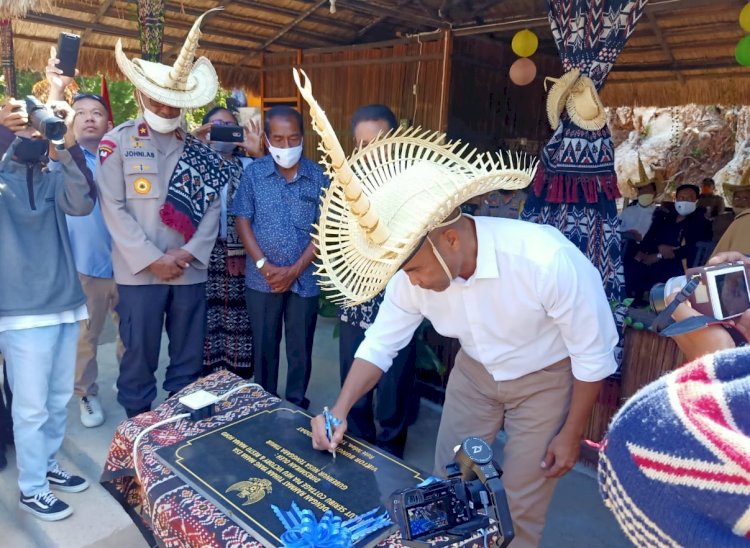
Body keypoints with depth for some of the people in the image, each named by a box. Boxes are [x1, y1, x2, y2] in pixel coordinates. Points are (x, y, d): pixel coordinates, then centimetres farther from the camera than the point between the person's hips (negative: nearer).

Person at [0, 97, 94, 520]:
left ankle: (48, 466, 35)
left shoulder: (53, 179, 7)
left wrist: (68, 146, -22)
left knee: (60, 399, 16)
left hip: (65, 303, 5)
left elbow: (82, 204, -12)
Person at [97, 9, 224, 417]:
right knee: (139, 355, 7)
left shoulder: (198, 150, 9)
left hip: (190, 271, 3)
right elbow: (114, 209, -6)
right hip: (139, 272, -3)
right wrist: (152, 259, -13)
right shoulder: (117, 143, 0)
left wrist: (188, 252, -9)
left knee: (189, 355, 12)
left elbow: (213, 205, 4)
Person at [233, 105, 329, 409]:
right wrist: (265, 266, -10)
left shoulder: (319, 176, -3)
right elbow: (242, 222, -1)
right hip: (262, 279, 1)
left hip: (305, 279, 0)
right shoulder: (253, 173, -1)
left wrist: (295, 269, -10)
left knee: (300, 348, 10)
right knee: (264, 346, 13)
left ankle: (296, 403, 28)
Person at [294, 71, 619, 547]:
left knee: (522, 506, 6)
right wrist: (340, 410, -18)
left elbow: (595, 353, -20)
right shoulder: (414, 270, -23)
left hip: (547, 377, -3)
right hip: (475, 371, 4)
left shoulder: (548, 260, -37)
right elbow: (380, 345, -7)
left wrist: (571, 433, -11)